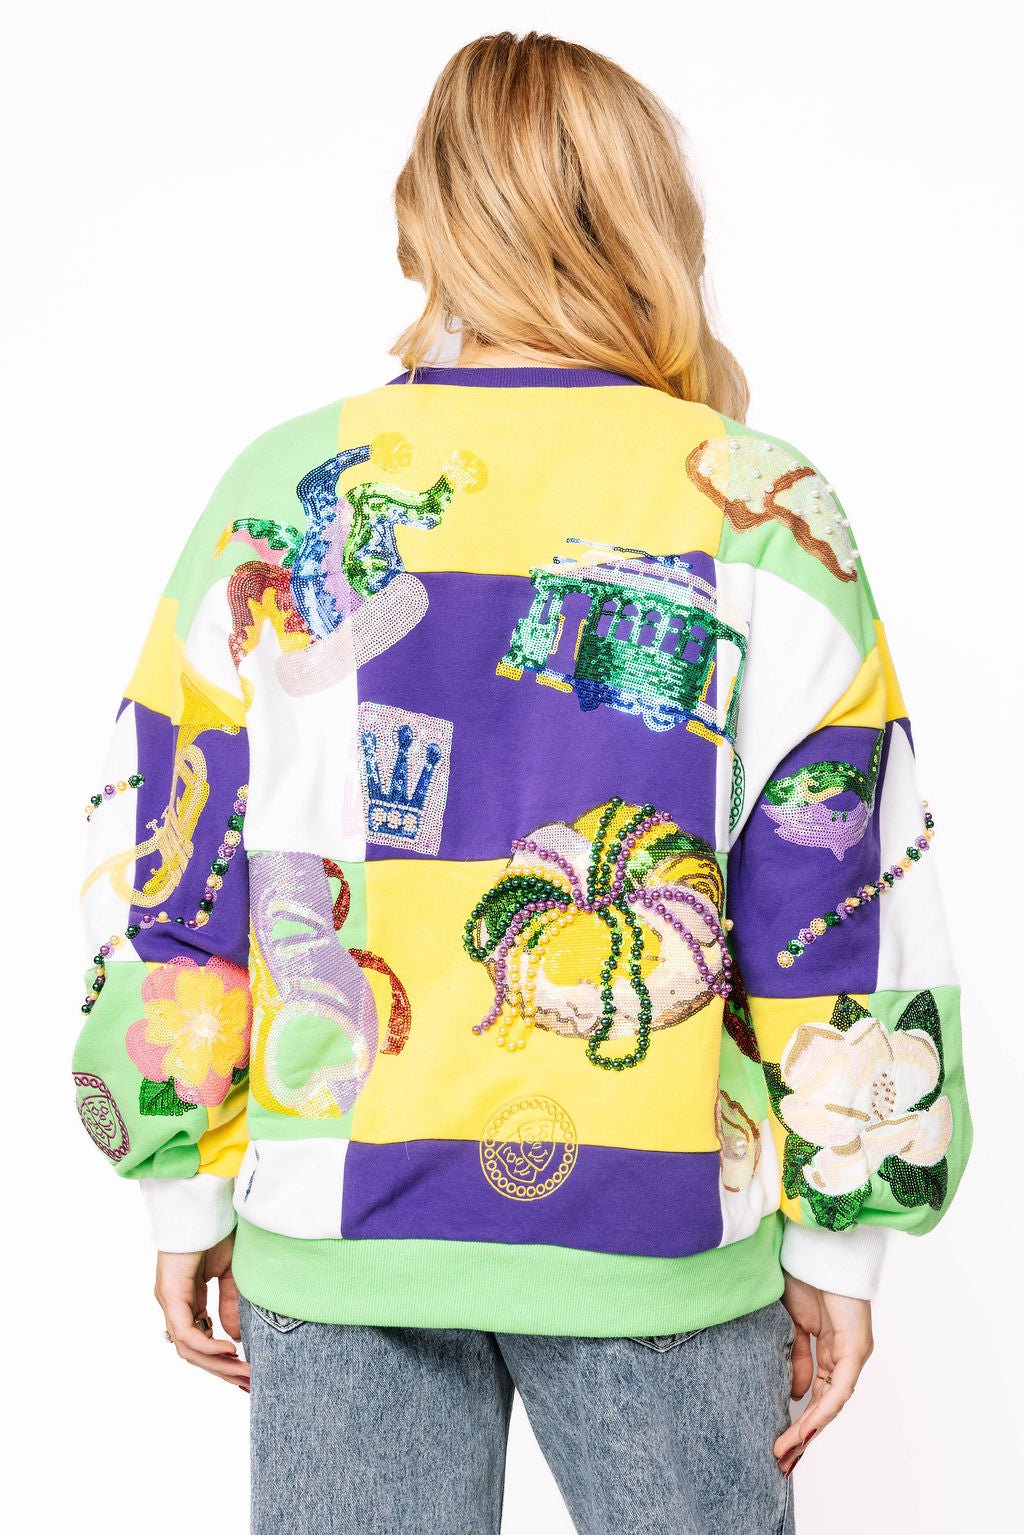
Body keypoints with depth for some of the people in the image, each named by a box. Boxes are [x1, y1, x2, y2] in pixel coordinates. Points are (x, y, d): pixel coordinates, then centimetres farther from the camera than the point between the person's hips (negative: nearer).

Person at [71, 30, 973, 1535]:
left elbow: (164, 878, 0)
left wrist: (184, 1195, 11)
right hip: (660, 1233, -1)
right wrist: (839, 1245, 4)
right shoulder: (764, 515, -7)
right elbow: (845, 920, -6)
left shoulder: (279, 499, -3)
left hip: (334, 1231, 2)